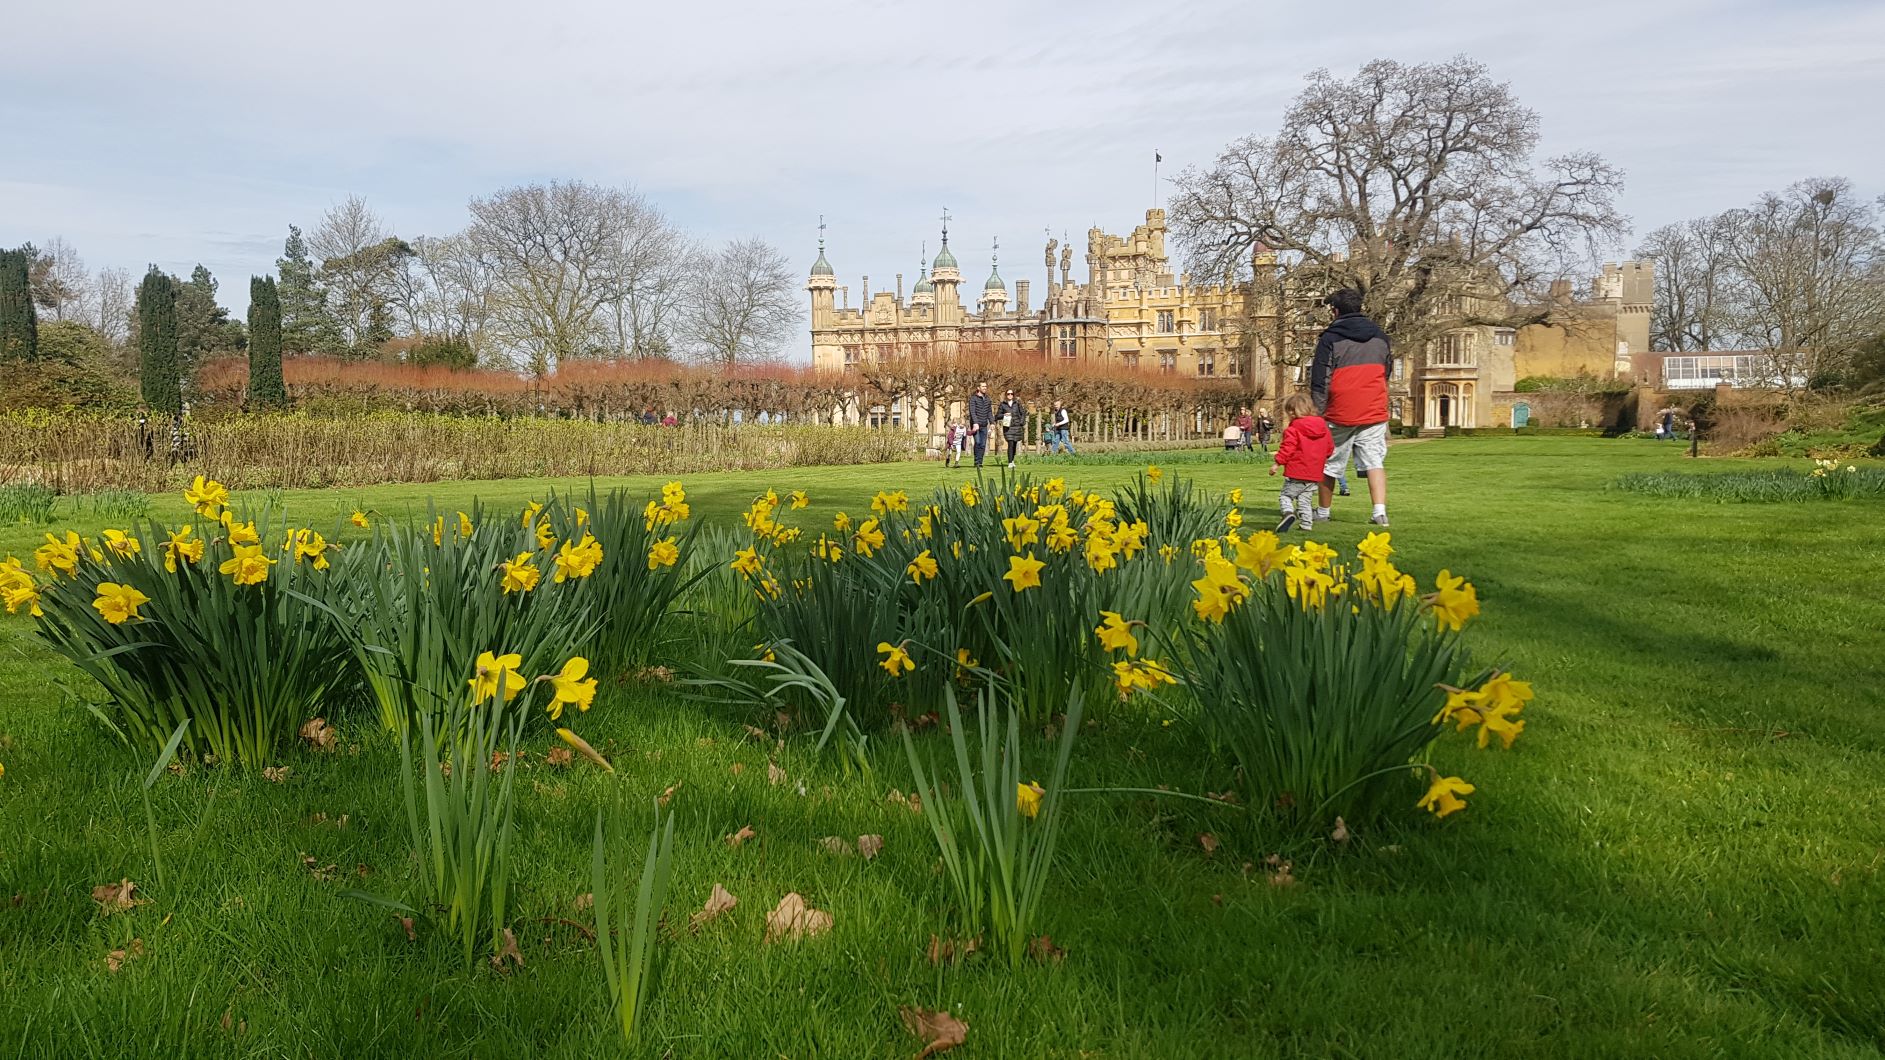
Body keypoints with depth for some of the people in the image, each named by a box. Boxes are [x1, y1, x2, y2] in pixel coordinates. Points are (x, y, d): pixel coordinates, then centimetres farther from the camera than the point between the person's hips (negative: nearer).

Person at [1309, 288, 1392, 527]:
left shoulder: (1330, 338, -5)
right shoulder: (1380, 335, 11)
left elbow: (1319, 381, -7)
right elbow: (1387, 371, 23)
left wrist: (1317, 412, -1)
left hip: (1340, 413, -3)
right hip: (1375, 412, 3)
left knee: (1329, 464, 10)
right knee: (1375, 462, 0)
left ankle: (1322, 512, 21)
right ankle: (1380, 512, -14)